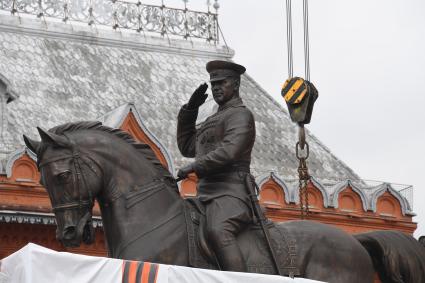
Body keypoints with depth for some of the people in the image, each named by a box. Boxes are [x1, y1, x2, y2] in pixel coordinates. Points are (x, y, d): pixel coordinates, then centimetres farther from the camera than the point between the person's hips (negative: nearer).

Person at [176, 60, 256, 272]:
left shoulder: (241, 114, -2)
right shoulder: (214, 120, 29)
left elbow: (228, 152, -16)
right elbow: (187, 147, 30)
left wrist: (194, 167, -15)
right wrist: (189, 110, 21)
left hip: (229, 193, -11)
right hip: (208, 195, 11)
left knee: (217, 232, -37)